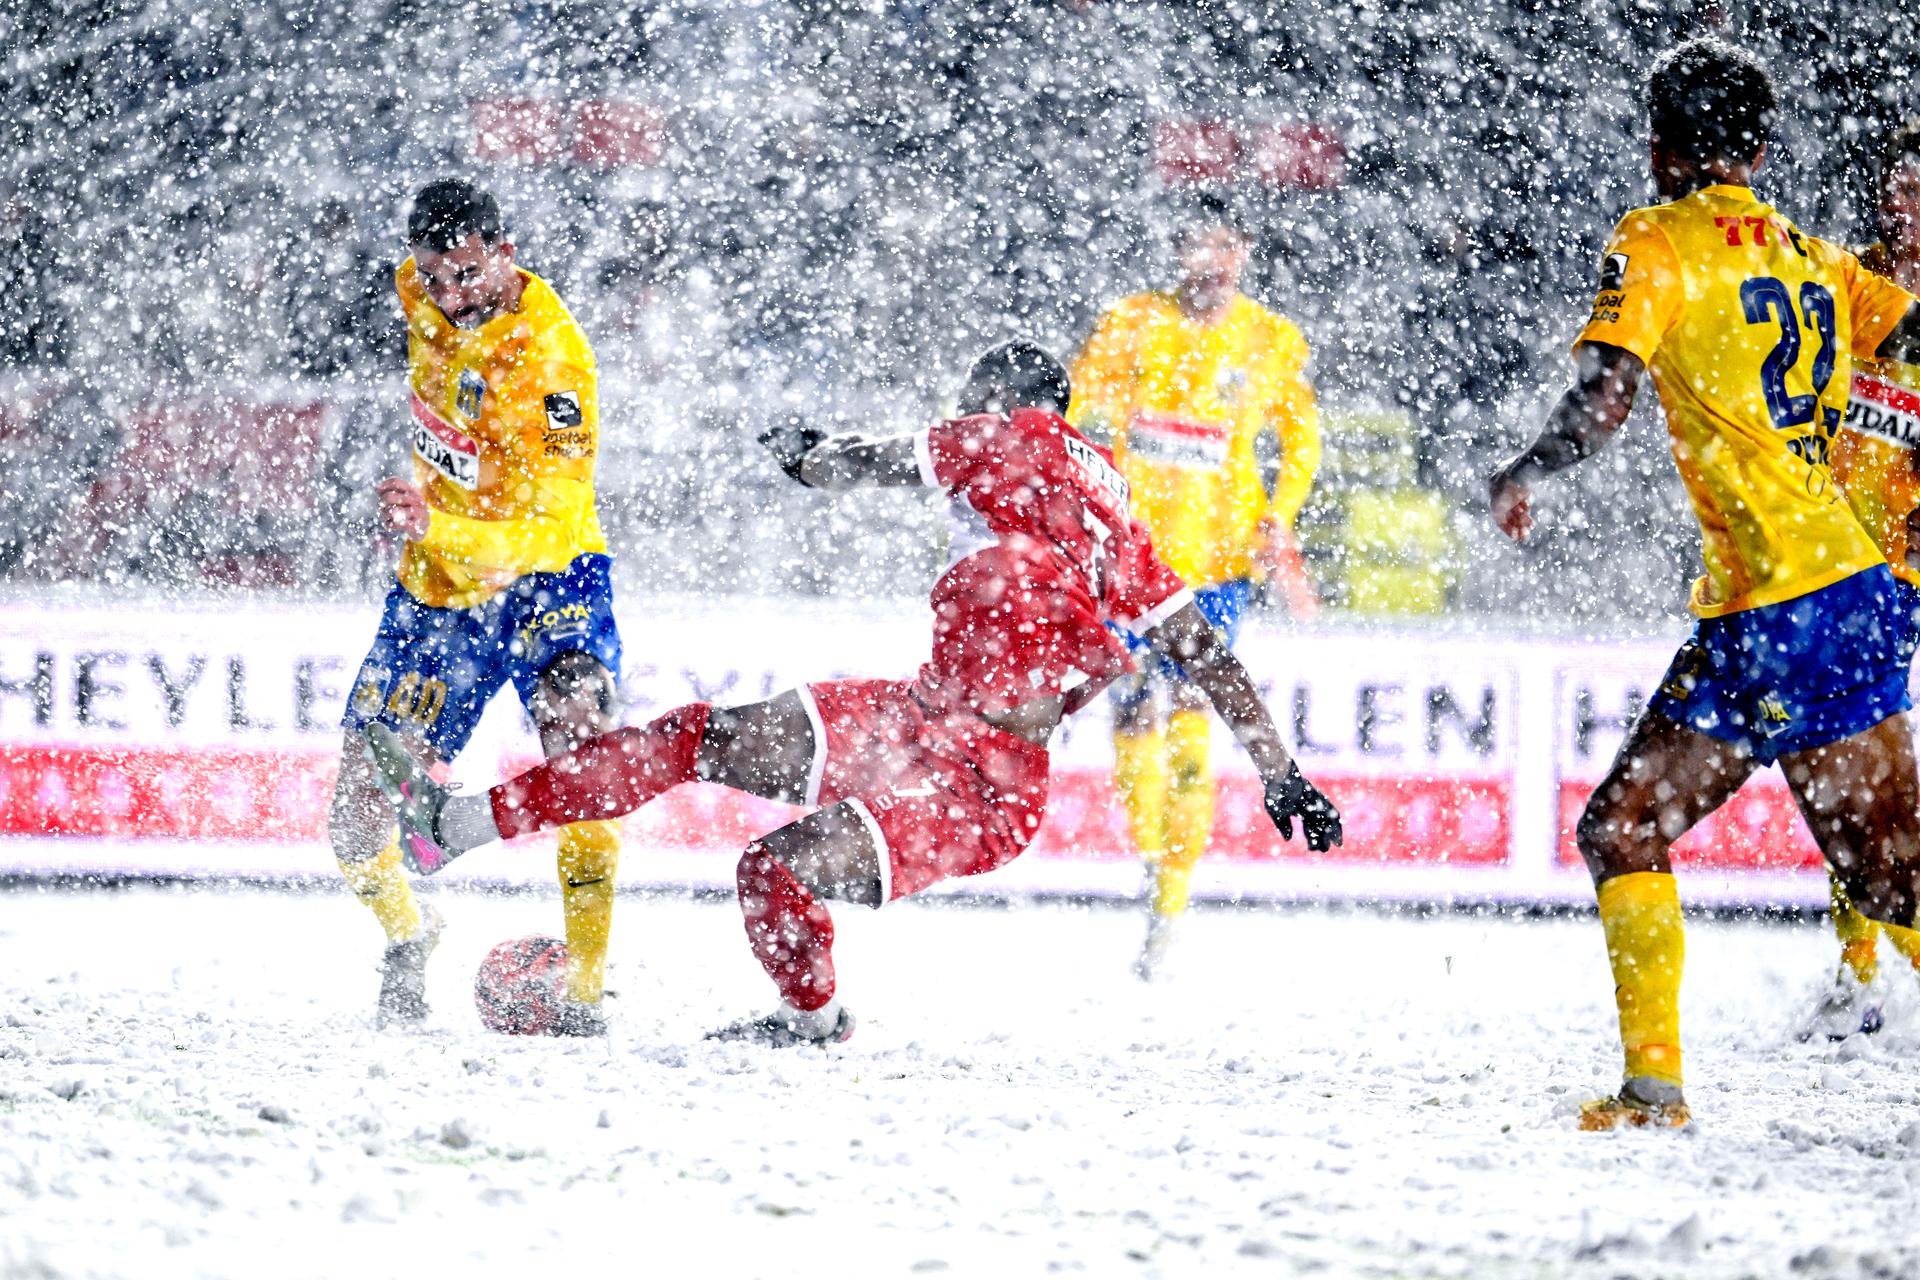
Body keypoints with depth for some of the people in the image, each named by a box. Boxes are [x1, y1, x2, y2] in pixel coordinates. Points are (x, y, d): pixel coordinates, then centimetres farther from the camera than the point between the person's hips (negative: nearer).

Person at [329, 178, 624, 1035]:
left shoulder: (552, 361, -26)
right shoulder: (421, 295, -7)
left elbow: (546, 533, -31)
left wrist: (438, 528, -47)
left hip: (544, 580, -5)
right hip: (435, 591, 5)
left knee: (576, 742, -31)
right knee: (358, 817, -1)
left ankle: (583, 992, -23)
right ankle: (407, 940, 31)